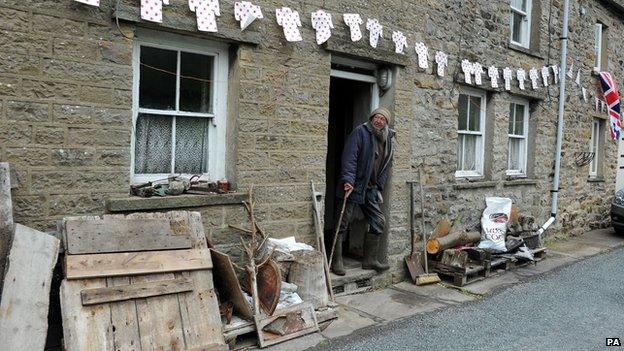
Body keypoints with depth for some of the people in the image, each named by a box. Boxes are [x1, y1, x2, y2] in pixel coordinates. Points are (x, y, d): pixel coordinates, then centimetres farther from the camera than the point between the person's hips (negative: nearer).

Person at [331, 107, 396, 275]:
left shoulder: (388, 140, 12)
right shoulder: (360, 132, -9)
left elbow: (386, 167, 17)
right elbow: (349, 157, -18)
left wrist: (379, 187, 8)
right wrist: (348, 180, -27)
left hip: (370, 188, 7)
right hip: (352, 185, -7)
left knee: (379, 221, 8)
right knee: (343, 223, -4)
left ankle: (370, 259, 21)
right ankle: (337, 261, 6)